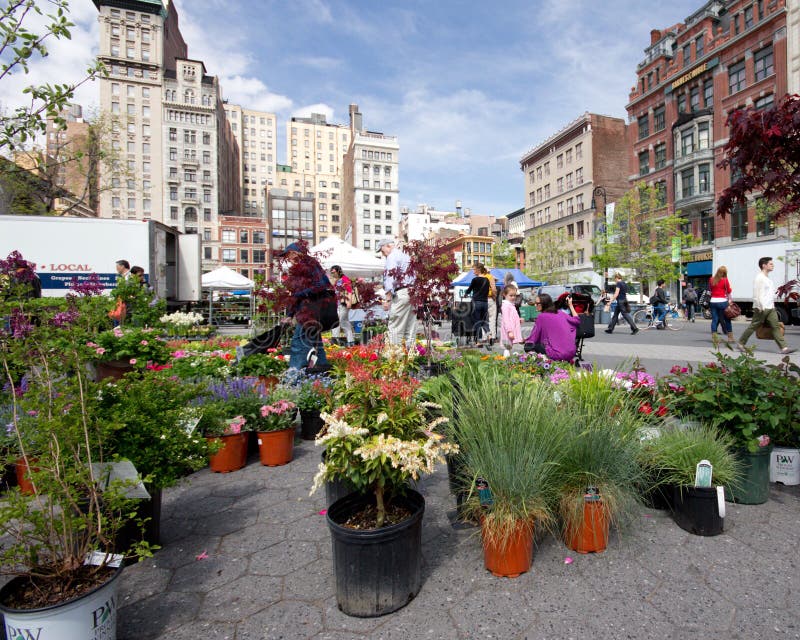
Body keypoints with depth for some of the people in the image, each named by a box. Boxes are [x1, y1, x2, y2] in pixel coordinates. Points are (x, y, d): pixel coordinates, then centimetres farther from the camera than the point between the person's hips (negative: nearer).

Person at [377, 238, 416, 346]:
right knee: (410, 327, 9)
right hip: (414, 292, 9)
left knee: (395, 327, -6)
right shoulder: (407, 255, 22)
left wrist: (387, 299, -14)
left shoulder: (392, 256, -4)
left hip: (401, 292, -9)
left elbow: (390, 278, -12)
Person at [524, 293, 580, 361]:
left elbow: (534, 337, -4)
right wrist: (570, 305, 29)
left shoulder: (541, 316, -7)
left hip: (558, 354, -7)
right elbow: (577, 320, 24)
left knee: (529, 346, 2)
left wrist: (525, 341, 15)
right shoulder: (560, 313, 9)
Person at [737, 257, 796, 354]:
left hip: (770, 308, 8)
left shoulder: (768, 279, 18)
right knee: (753, 326, -1)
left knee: (776, 326, 1)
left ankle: (784, 347, -4)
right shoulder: (759, 278, -11)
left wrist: (772, 304, 19)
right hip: (761, 308, -8)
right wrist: (761, 307, -21)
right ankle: (741, 343, 10)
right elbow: (756, 294, -17)